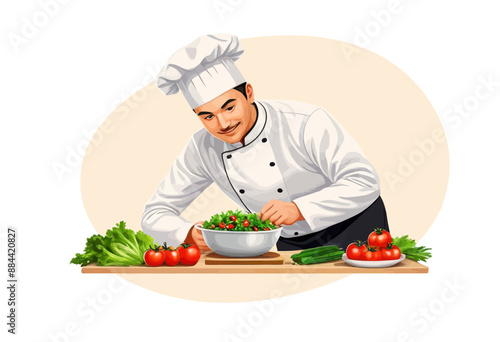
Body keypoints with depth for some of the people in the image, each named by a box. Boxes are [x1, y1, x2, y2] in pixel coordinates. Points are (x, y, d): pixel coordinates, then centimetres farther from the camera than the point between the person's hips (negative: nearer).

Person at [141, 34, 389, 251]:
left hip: (354, 228, -4)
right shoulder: (202, 149, -13)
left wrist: (298, 210, -40)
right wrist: (189, 234, -29)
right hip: (292, 245, 5)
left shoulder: (306, 122, -26)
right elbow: (156, 213, -7)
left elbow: (364, 183, -27)